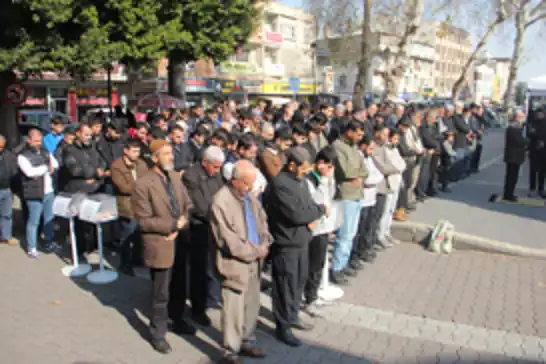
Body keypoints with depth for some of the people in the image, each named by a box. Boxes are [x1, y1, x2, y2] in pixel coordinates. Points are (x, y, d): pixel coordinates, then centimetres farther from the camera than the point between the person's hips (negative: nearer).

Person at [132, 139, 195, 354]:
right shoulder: (143, 184, -17)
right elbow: (143, 221, -19)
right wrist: (173, 224, -19)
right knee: (161, 294, 8)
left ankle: (177, 321, 43)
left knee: (179, 287, 22)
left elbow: (188, 205, 7)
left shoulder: (175, 177, 4)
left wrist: (180, 226, -11)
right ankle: (158, 334, 27)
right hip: (160, 246, -6)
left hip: (180, 243, 6)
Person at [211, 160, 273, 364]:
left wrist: (264, 244, -2)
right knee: (234, 311, 1)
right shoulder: (221, 202, -19)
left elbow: (262, 220, 17)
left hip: (254, 262, 8)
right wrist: (255, 251, -14)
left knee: (252, 307, 18)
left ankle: (247, 342, 35)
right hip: (235, 264, -8)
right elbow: (228, 240, -21)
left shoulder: (250, 196, 7)